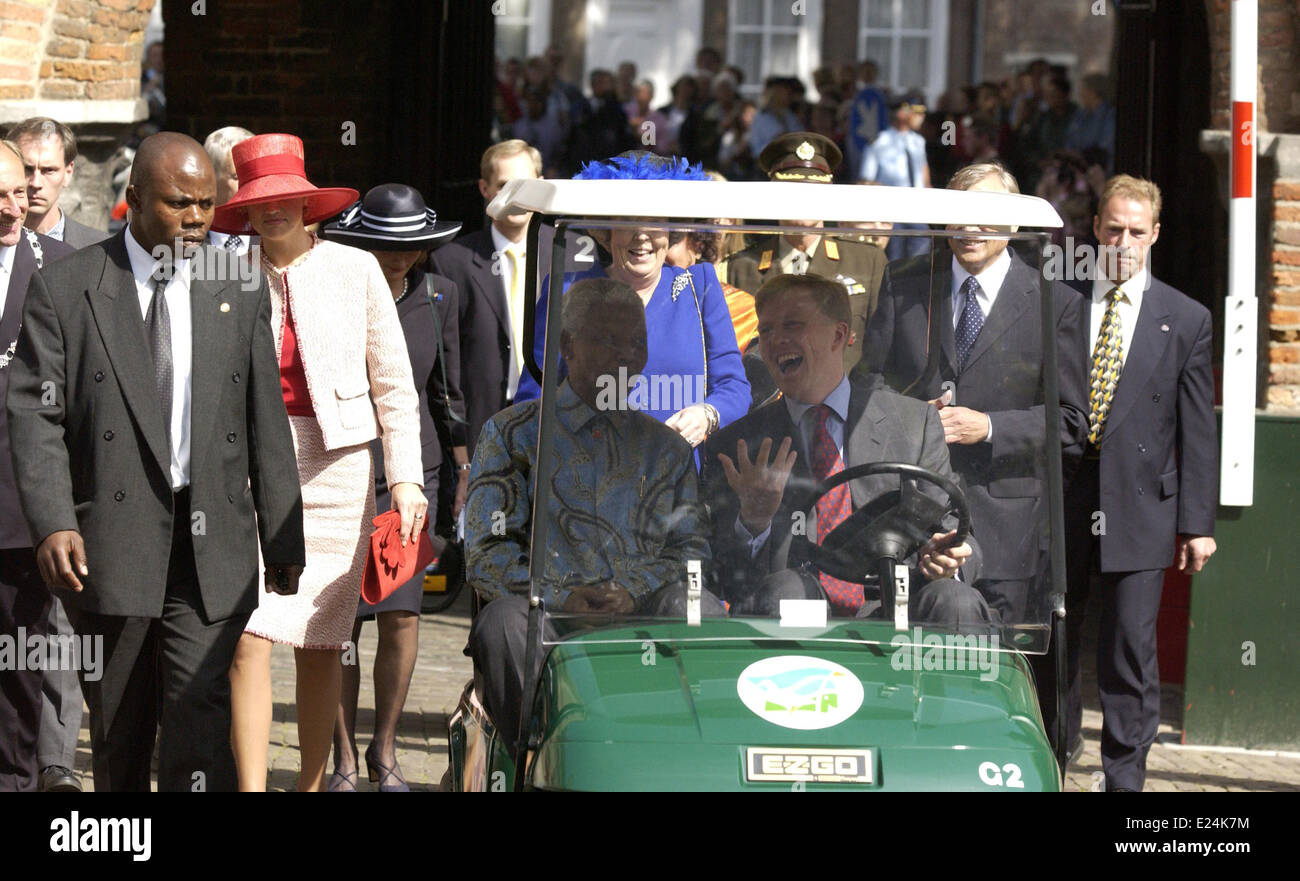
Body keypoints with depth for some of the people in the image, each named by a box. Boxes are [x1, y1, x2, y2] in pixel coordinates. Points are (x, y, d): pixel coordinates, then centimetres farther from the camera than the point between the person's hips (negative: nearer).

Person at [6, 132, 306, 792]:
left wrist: (283, 538, 9)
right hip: (110, 540, -1)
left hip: (211, 542, 1)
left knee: (199, 711, -11)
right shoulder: (64, 289, 0)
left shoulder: (239, 292, 8)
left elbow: (267, 422, 10)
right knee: (118, 724, 8)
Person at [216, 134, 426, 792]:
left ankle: (312, 782, 20)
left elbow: (393, 384, 6)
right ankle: (250, 789, -14)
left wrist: (406, 477, 0)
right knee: (249, 638, -12)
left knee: (320, 644, 6)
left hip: (336, 467, 0)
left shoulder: (355, 270, 3)